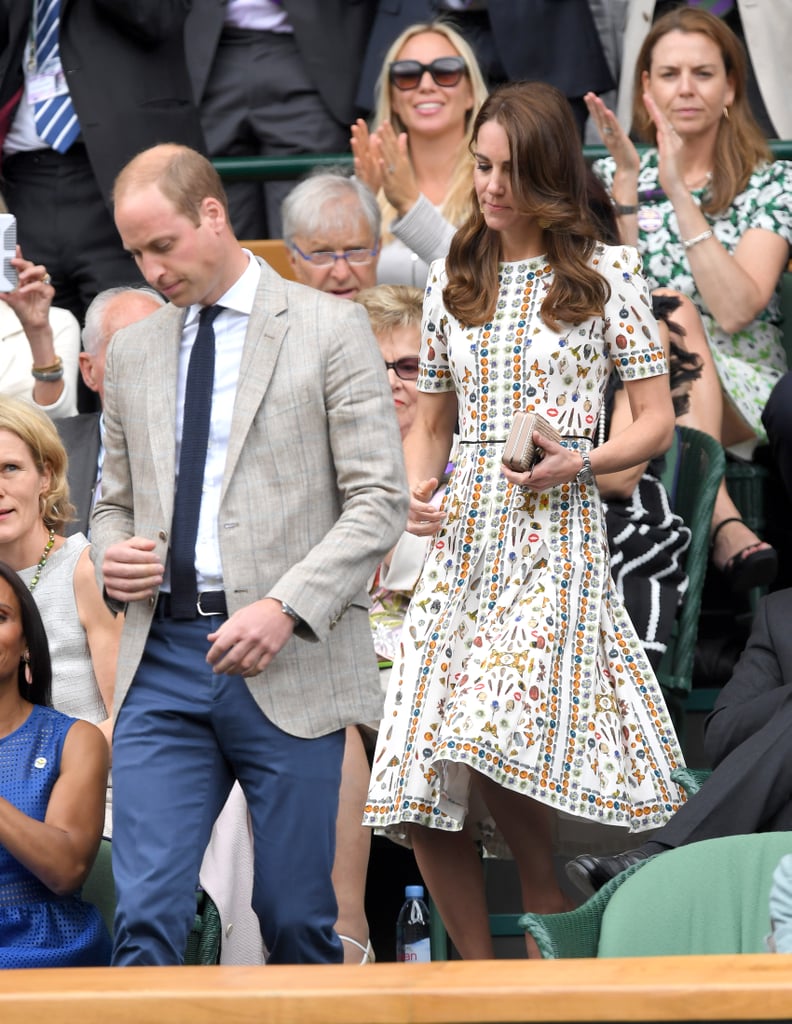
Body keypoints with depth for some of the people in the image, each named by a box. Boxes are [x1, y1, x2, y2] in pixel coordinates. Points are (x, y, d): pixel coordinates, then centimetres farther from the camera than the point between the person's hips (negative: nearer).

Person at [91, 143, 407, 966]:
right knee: (145, 914, -7)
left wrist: (286, 606, -15)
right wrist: (112, 557, 0)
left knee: (296, 918, 1)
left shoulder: (329, 330, 2)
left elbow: (379, 501, -4)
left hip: (288, 664, -3)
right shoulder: (132, 353, 16)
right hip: (163, 660, 3)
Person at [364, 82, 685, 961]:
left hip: (555, 536, -4)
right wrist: (416, 491, 1)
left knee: (496, 747, -20)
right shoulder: (451, 284, 15)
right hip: (462, 537, 5)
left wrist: (578, 464, -15)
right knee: (421, 795, -5)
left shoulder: (605, 275, 2)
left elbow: (656, 424, 2)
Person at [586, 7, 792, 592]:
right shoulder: (611, 179, 12)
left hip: (742, 397, -2)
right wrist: (626, 182, -14)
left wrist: (679, 191, -18)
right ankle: (724, 523, -47)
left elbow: (735, 309, -14)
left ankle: (715, 523, -47)